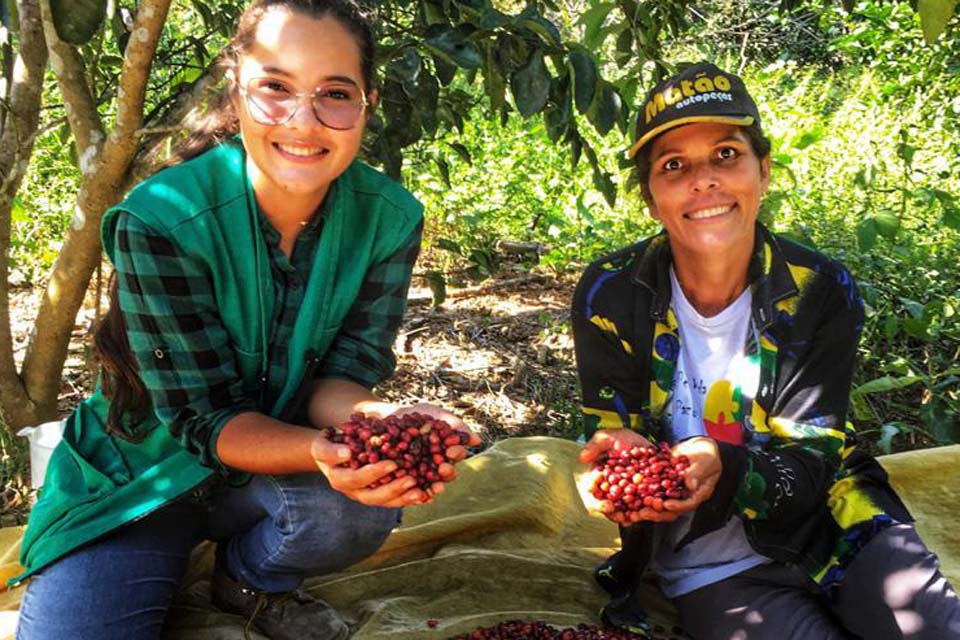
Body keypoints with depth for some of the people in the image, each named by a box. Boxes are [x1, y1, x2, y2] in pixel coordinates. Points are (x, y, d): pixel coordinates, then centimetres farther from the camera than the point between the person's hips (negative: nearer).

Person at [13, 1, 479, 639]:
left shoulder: (389, 219, -15)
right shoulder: (161, 220, -25)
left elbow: (340, 374, -13)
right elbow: (207, 417, -23)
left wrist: (380, 420, -38)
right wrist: (318, 452, -44)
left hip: (270, 477, 3)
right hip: (143, 477, -2)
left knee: (363, 502, -29)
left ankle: (253, 576, 4)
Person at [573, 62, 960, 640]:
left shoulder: (822, 292, -9)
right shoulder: (611, 297, -11)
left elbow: (807, 465, -11)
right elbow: (611, 435, -6)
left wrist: (724, 468, -33)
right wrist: (630, 458, -31)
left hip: (835, 525, 2)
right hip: (712, 569, -1)